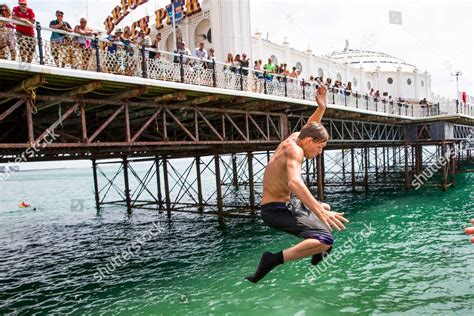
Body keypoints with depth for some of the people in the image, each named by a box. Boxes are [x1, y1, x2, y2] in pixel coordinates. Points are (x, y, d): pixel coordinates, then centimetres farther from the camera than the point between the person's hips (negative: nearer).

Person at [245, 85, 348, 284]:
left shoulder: (293, 138, 7)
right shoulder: (294, 150, -21)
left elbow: (310, 126, 30)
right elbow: (295, 183, -40)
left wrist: (322, 107, 14)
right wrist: (320, 213, -45)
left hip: (282, 207, 10)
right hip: (275, 211, -10)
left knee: (324, 208, 30)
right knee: (326, 239, -24)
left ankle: (317, 253, 42)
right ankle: (273, 260, -22)